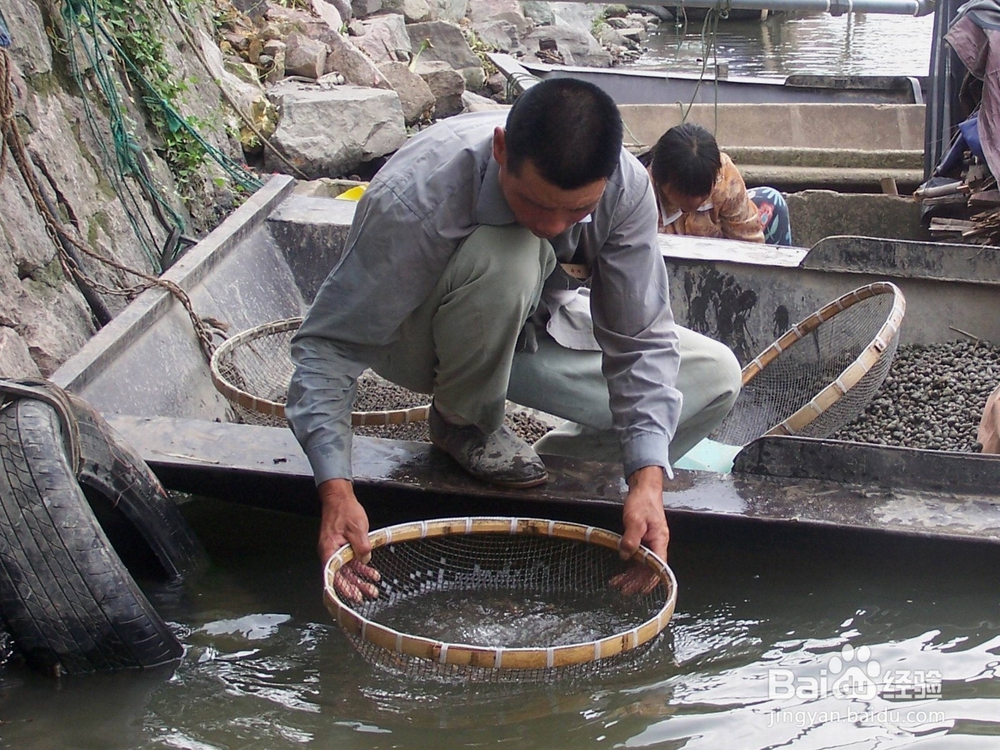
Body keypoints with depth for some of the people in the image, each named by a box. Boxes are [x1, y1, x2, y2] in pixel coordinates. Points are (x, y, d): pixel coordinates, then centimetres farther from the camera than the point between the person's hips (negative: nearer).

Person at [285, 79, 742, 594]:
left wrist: (647, 480, -36)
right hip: (422, 342, -4)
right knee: (508, 257, -38)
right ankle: (463, 425, -11)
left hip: (535, 328, 4)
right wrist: (336, 490, -44)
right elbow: (329, 344, -33)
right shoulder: (415, 197, -38)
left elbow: (641, 342, -23)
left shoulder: (626, 186, -26)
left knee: (715, 378, -11)